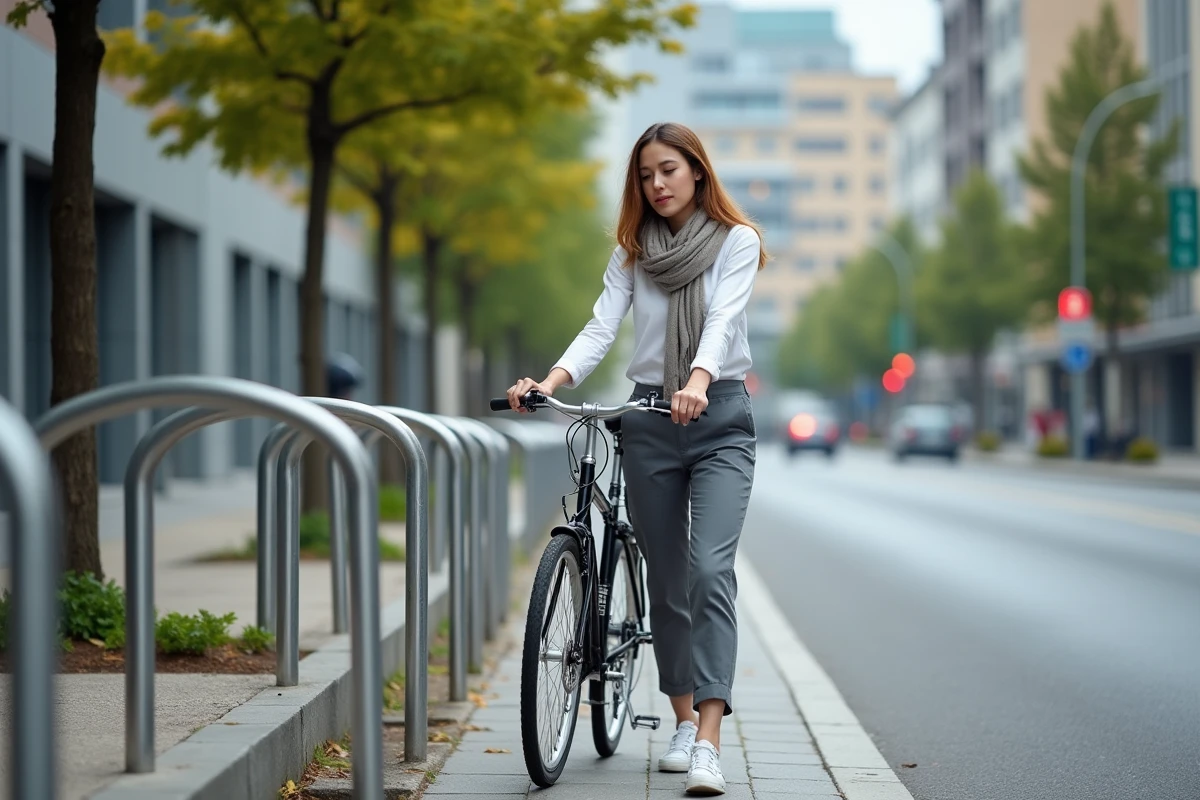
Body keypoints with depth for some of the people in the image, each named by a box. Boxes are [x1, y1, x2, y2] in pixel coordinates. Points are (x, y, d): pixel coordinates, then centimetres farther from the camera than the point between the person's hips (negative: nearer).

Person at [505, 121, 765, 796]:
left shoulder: (736, 240, 0)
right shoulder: (633, 251, 9)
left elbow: (721, 319, -16)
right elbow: (602, 327, -3)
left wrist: (697, 380, -36)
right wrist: (552, 381, -22)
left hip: (720, 417, -4)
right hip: (649, 420, 4)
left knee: (710, 568, -18)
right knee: (667, 580, 8)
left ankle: (709, 742, -24)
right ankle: (684, 723, 21)